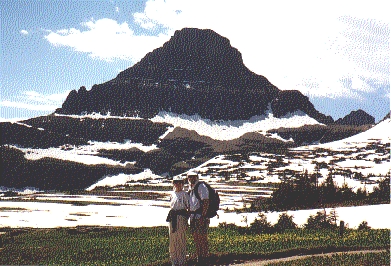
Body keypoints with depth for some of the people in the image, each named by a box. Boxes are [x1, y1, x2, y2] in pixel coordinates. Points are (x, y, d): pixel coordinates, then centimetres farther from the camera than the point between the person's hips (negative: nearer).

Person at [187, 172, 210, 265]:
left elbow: (206, 201, -15)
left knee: (202, 237, -6)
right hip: (193, 215, 8)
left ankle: (205, 260, 0)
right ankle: (199, 258, 19)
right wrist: (189, 214, 16)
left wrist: (203, 215, -20)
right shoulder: (190, 188, 17)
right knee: (195, 237, 11)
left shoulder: (201, 186, -8)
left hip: (200, 215, -8)